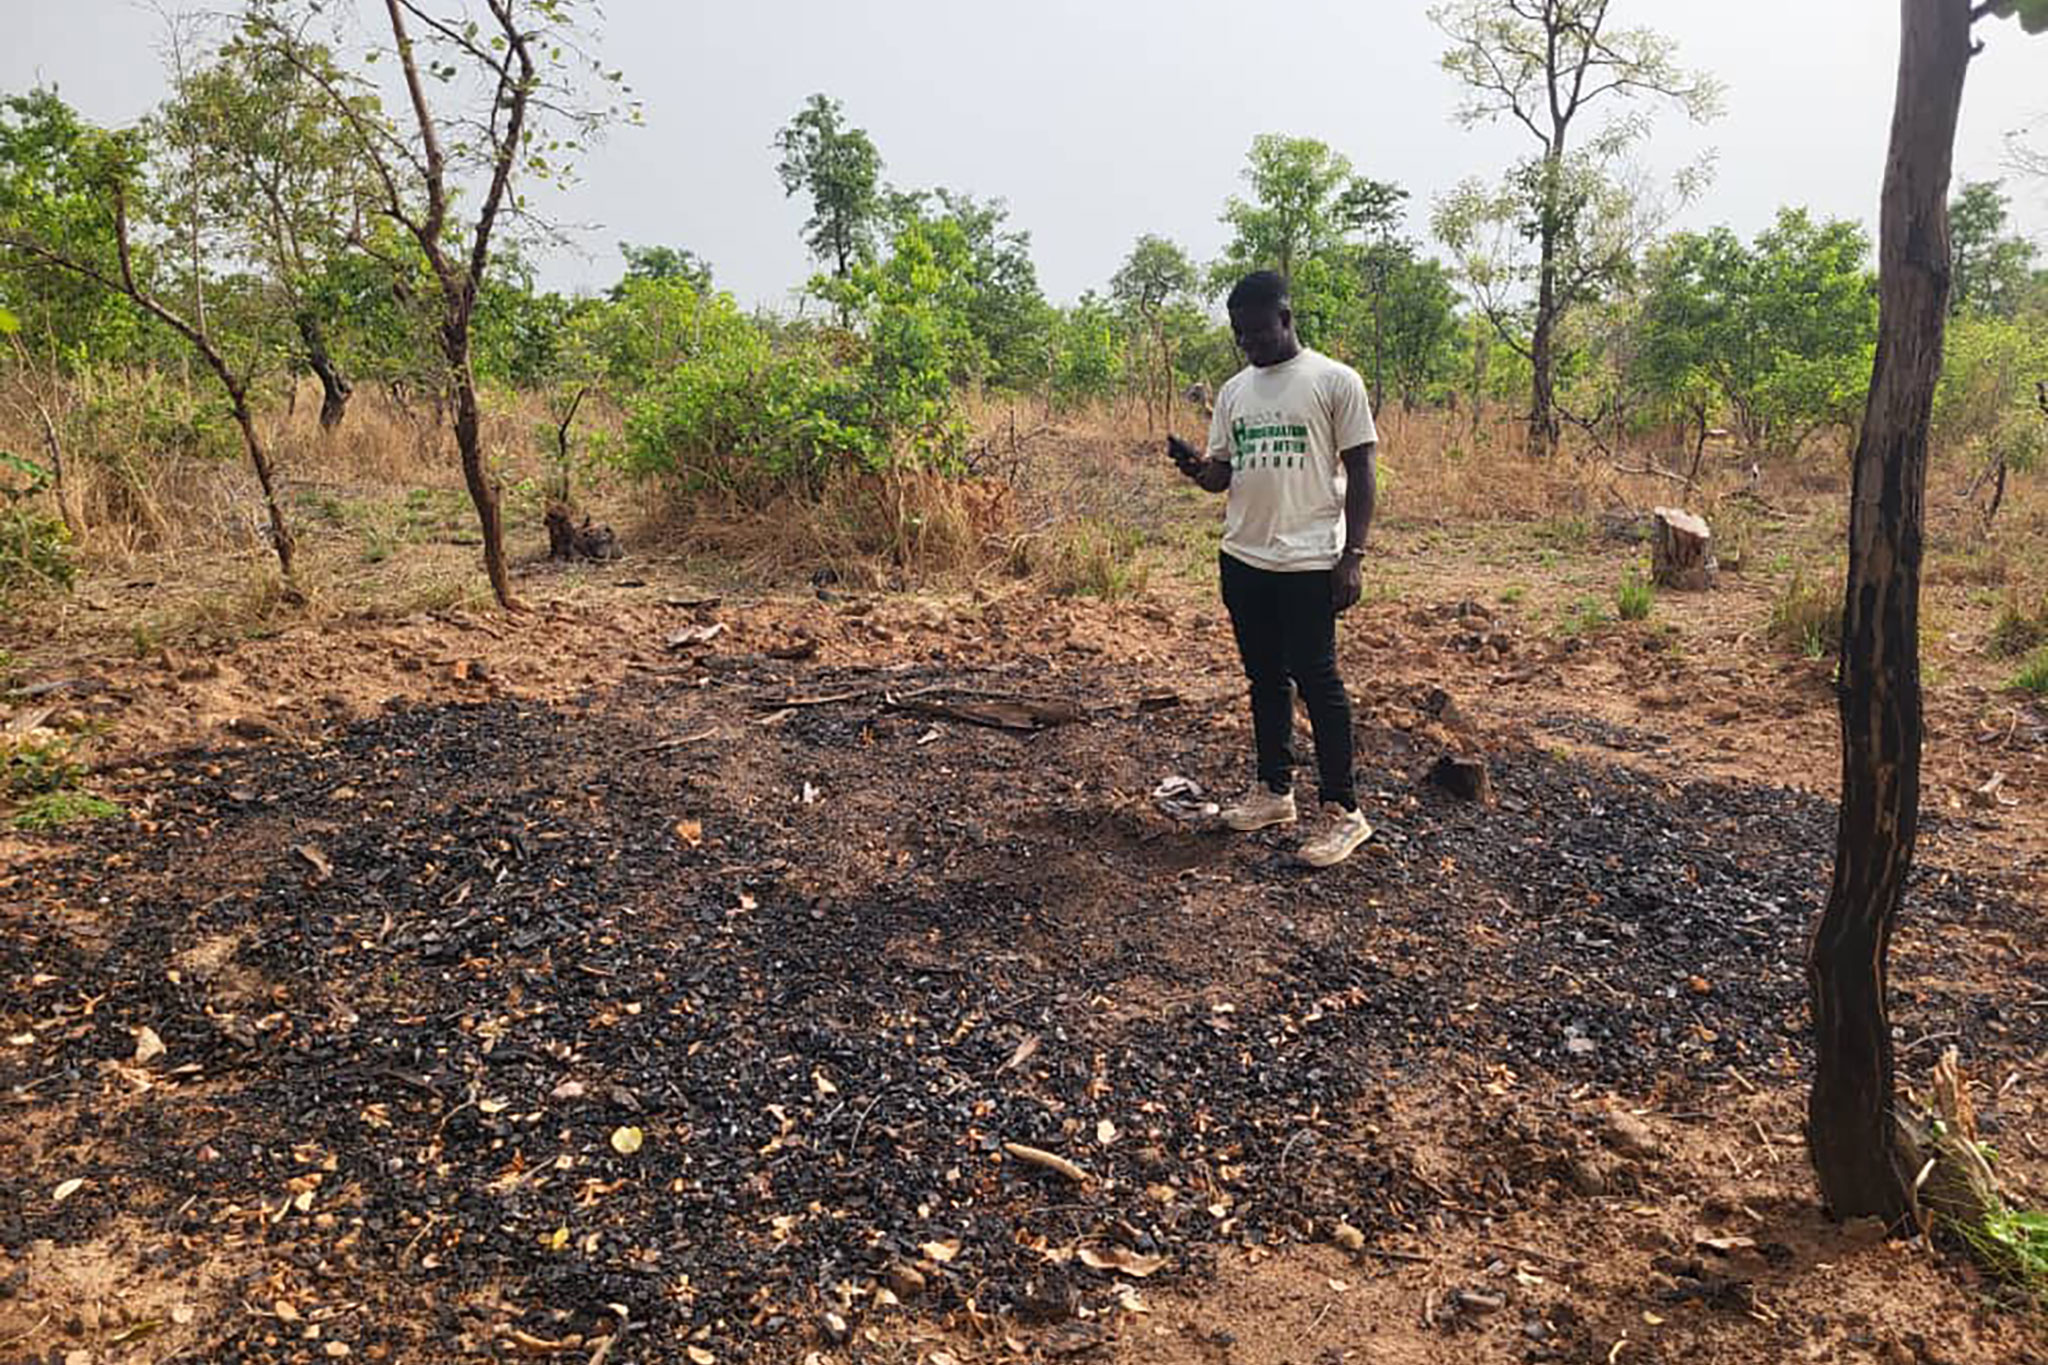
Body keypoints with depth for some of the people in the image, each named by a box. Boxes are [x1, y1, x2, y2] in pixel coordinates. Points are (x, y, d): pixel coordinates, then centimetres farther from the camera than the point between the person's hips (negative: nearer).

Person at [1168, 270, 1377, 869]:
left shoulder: (1335, 381, -4)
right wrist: (1195, 468, -9)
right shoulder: (1234, 391, 12)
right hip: (1243, 557, 6)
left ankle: (1342, 811, 3)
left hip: (1308, 561, -6)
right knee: (1265, 678, 13)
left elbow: (1360, 472, -5)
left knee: (1316, 680, -5)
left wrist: (1353, 556, -12)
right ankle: (1274, 791, 25)